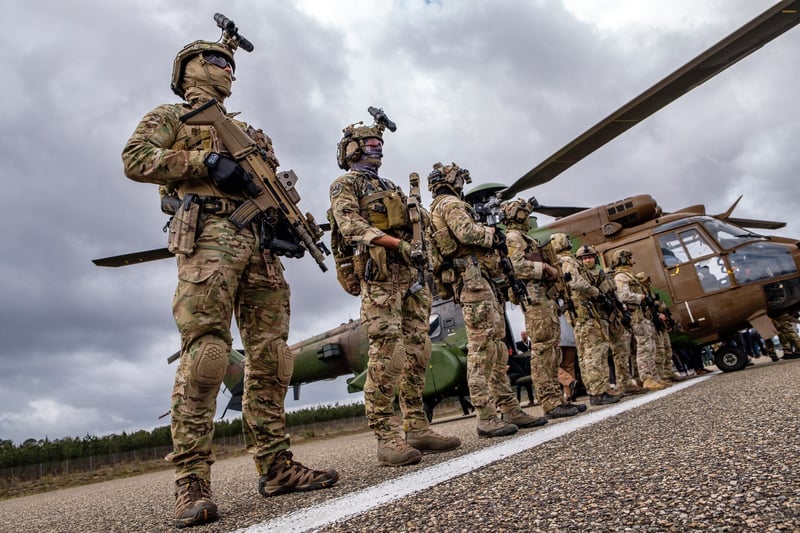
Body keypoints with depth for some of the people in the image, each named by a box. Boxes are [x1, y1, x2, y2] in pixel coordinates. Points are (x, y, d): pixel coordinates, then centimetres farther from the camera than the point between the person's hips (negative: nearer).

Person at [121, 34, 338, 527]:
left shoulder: (247, 131, 34)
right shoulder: (169, 116, 18)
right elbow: (136, 159, 0)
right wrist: (206, 160, -10)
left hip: (260, 244, 6)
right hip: (208, 237, -5)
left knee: (270, 356, -1)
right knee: (205, 354, -16)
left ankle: (276, 466, 4)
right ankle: (192, 484, -11)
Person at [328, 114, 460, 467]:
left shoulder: (390, 187, 31)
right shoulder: (344, 184, 7)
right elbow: (351, 225, -10)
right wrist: (397, 243, -21)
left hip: (410, 274, 8)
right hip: (379, 275, -8)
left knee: (417, 352, 4)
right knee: (386, 354, -14)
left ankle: (417, 428, 11)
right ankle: (386, 437, -9)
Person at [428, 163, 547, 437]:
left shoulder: (442, 207, 29)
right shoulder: (450, 203, -2)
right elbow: (467, 232, -20)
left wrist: (488, 234, 8)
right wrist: (491, 234, -3)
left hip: (480, 280, 11)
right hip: (472, 278, -11)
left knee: (497, 346, 8)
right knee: (481, 348, -13)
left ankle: (510, 409, 12)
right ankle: (486, 418, -12)